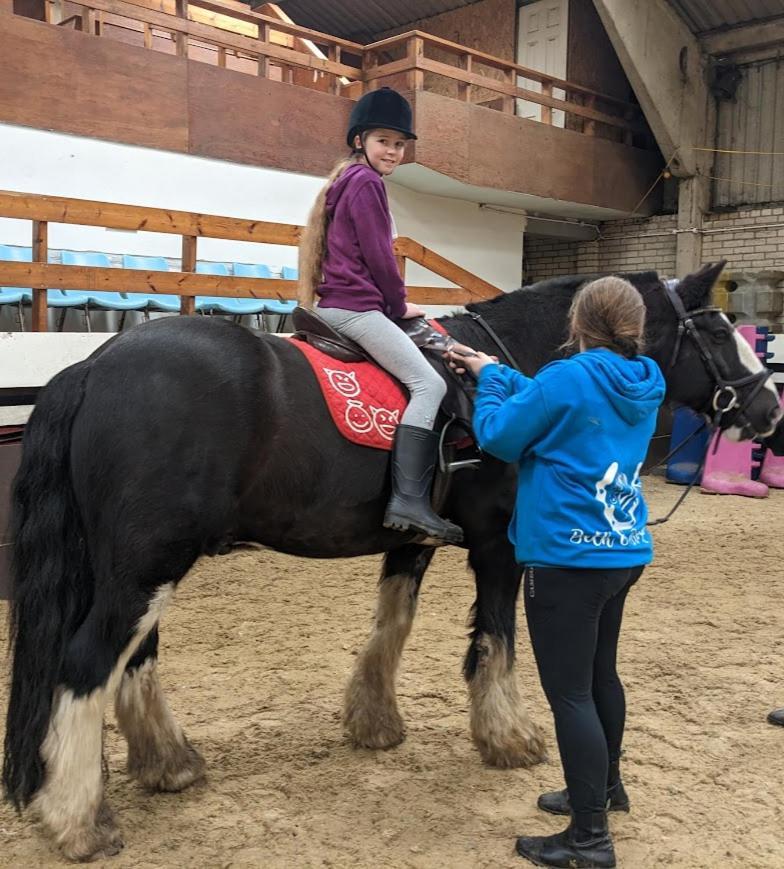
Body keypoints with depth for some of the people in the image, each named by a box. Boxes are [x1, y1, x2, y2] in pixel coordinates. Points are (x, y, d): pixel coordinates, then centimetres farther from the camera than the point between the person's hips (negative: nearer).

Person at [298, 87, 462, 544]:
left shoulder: (349, 181, 24)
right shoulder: (367, 182, -7)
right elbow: (378, 255, -12)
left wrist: (395, 304, 19)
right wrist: (400, 305, 0)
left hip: (339, 304, 11)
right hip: (357, 307, -11)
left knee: (425, 384, 19)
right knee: (429, 383, -19)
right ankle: (408, 500, -28)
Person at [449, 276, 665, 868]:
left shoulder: (569, 378, -17)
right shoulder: (647, 384, 7)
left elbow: (498, 437, -7)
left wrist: (489, 382, 9)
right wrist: (495, 371, 19)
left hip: (568, 558, -9)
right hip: (624, 552, 9)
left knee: (569, 692, -1)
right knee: (600, 673, 24)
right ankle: (605, 785, 43)